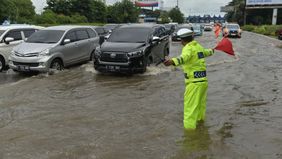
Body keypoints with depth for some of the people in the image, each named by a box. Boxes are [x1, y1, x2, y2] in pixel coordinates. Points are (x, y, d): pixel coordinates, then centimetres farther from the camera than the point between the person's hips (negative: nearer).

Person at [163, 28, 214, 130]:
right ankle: (200, 117, 47)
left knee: (190, 104, -7)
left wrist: (172, 61, -55)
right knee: (201, 101, 27)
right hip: (203, 80, 9)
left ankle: (189, 125, -7)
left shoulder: (188, 48, -13)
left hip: (194, 82, -9)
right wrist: (211, 51, 61)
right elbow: (205, 52, 37)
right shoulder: (198, 46, 14)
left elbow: (184, 57, -37)